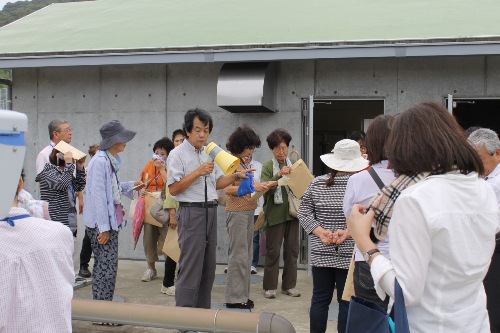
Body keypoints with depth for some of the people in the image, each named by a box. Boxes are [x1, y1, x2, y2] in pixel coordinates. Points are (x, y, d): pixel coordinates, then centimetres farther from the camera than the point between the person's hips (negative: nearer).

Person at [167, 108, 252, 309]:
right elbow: (173, 189, -14)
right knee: (190, 270, -7)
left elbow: (217, 183, 21)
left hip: (210, 213, 8)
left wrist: (236, 176, 7)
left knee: (208, 269, 12)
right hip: (191, 212, -8)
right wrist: (198, 172, -18)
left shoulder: (208, 154, 17)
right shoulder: (178, 155, -7)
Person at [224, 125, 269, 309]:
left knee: (246, 255, 12)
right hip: (237, 212, -10)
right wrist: (252, 187, -23)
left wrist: (258, 186, 11)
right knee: (239, 255, -5)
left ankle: (242, 295, 20)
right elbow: (228, 189, -19)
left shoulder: (242, 163, 16)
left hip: (248, 211, 10)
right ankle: (234, 297, 2)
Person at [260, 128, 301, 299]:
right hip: (275, 213, -4)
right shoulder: (268, 166, -1)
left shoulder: (294, 164, 10)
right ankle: (270, 286, 10)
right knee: (273, 251, 1)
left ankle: (289, 285, 18)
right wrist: (278, 175, -27)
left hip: (292, 212, 4)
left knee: (292, 250, 8)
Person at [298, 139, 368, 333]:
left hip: (321, 253, 3)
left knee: (320, 299, 11)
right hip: (349, 255, -3)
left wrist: (319, 231, -5)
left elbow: (303, 212, 2)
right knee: (346, 302, 5)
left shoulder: (317, 183, 3)